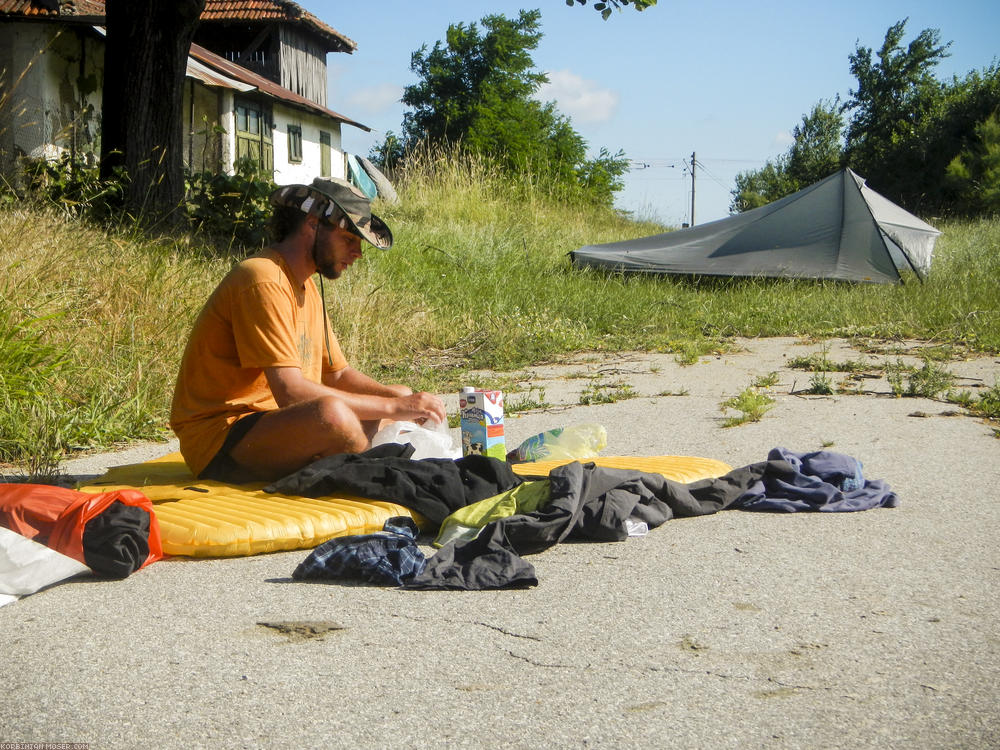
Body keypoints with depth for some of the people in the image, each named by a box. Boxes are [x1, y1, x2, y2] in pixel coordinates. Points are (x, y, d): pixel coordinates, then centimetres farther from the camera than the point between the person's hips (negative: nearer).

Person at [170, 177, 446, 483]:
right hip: (219, 439, -10)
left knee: (397, 395, 12)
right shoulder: (263, 280, -18)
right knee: (332, 413, -35)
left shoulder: (306, 287, 14)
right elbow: (290, 391, -27)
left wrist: (401, 399, -3)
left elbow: (339, 374, 17)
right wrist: (393, 407, -22)